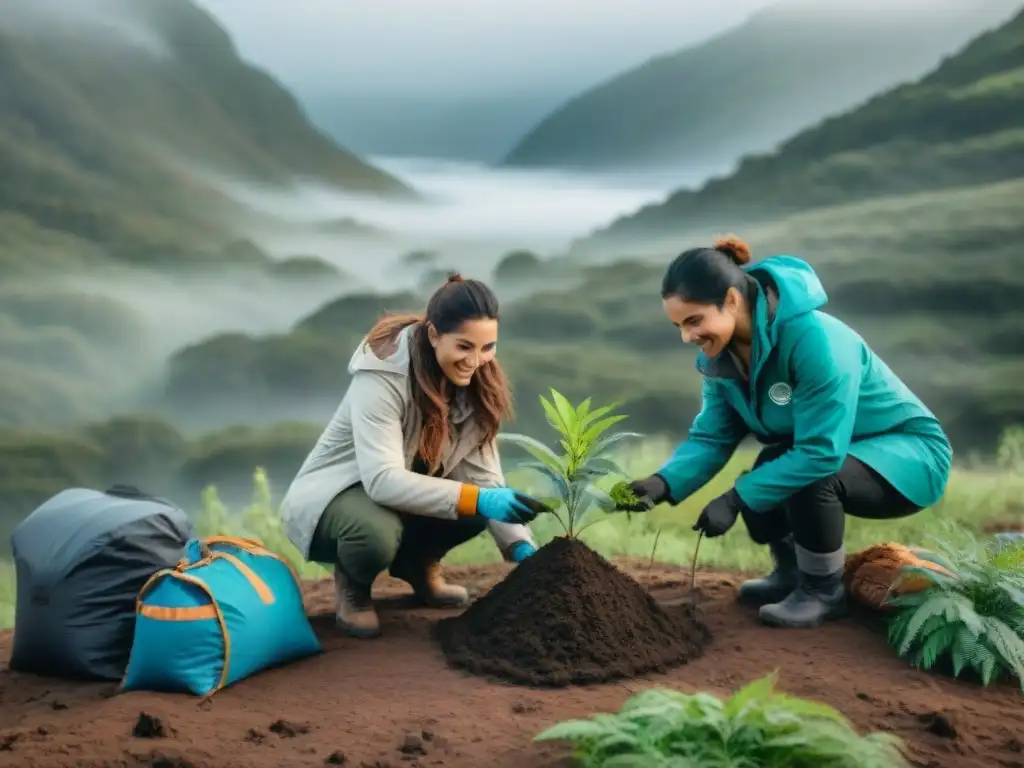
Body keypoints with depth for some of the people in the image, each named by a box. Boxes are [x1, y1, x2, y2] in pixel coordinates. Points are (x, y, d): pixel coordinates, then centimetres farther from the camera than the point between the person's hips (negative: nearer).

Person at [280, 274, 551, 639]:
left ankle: (418, 564, 9)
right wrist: (474, 499, -47)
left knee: (481, 504, -21)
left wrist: (521, 545, -28)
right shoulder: (382, 376, -31)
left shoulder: (475, 381, -11)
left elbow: (483, 473, -15)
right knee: (377, 533, -38)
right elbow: (383, 480, -40)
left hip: (409, 492, 6)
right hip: (332, 495, -6)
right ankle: (352, 582, -3)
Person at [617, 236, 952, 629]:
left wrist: (735, 499, -34)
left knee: (811, 479, -32)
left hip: (909, 453, -7)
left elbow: (821, 453, -35)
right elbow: (711, 436, -9)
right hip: (831, 450, 7)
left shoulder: (814, 338, -34)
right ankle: (793, 573, 13)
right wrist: (665, 482, -28)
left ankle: (824, 592, -6)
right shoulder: (720, 353, -10)